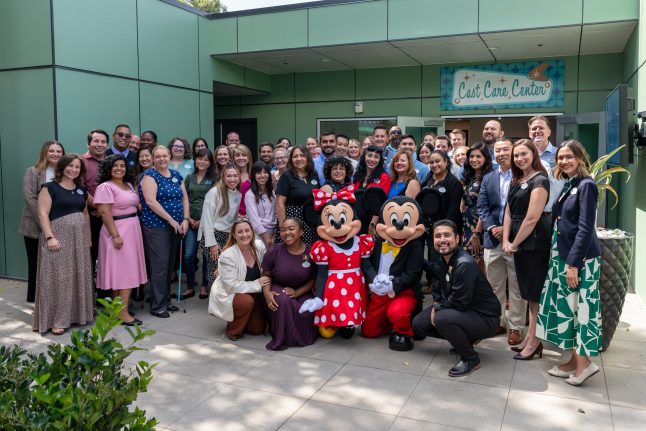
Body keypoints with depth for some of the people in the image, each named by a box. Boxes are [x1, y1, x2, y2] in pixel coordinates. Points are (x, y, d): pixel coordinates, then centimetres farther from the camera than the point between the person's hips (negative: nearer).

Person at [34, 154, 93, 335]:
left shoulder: (82, 190, 14)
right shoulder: (50, 188, -3)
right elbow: (43, 213, -10)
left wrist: (88, 238, 13)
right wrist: (50, 237, -19)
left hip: (79, 237, 6)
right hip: (59, 236, -6)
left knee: (78, 277, 9)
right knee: (58, 277, -4)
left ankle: (77, 314, 20)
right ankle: (56, 320, 2)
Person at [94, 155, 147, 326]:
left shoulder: (129, 185, 14)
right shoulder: (105, 187, -11)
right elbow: (104, 212, -17)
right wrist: (115, 235, -22)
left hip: (133, 230, 8)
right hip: (118, 231, -8)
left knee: (127, 271, 11)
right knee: (124, 272, -8)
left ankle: (117, 308, 19)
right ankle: (122, 313, -4)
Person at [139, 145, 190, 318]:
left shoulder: (176, 175, 13)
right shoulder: (149, 175, -6)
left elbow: (184, 198, 14)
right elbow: (150, 202, -16)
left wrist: (185, 219, -2)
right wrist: (171, 220, -17)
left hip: (176, 226, 6)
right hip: (156, 227, -6)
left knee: (170, 265, 10)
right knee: (160, 265, -8)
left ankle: (166, 300, 21)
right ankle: (157, 305, 1)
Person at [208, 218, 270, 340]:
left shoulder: (259, 246, -10)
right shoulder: (227, 256, -24)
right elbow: (231, 285, -26)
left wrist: (267, 281, -19)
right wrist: (257, 284, -28)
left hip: (251, 292, 5)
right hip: (227, 295, -5)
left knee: (258, 328, -1)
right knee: (247, 301, -35)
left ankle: (238, 318, 29)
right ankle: (233, 329, -7)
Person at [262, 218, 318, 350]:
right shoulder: (274, 252, -10)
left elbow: (314, 279, -1)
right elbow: (266, 275, 1)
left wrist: (297, 292, -16)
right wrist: (267, 292, -18)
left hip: (301, 292, 1)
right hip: (278, 289, -1)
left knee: (307, 313, -28)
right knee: (283, 300, -36)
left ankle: (301, 336, 10)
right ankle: (280, 339, -13)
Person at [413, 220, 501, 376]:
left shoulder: (465, 264, -27)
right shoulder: (441, 260, 0)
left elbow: (459, 302, -27)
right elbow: (437, 288, 13)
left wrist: (437, 309, -12)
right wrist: (436, 306, -6)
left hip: (485, 318, -9)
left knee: (442, 318, -34)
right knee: (418, 324, 3)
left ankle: (471, 359, -11)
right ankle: (464, 340, 16)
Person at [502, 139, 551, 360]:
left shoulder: (539, 180, -12)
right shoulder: (516, 181, 14)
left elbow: (532, 219, -18)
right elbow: (509, 212, 10)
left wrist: (514, 244, -11)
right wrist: (506, 241, -1)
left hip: (534, 244, -8)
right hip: (518, 243, 8)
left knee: (536, 293, 1)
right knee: (529, 293, 15)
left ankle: (534, 341, 10)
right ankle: (530, 336, 24)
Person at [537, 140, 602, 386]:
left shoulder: (586, 185, -11)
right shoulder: (568, 186, 13)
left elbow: (585, 228, -17)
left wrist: (574, 263, -20)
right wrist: (565, 260, 12)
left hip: (579, 258, -9)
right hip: (563, 255, 9)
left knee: (579, 307, -4)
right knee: (567, 308, 10)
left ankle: (583, 362, 6)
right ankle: (574, 361, 19)